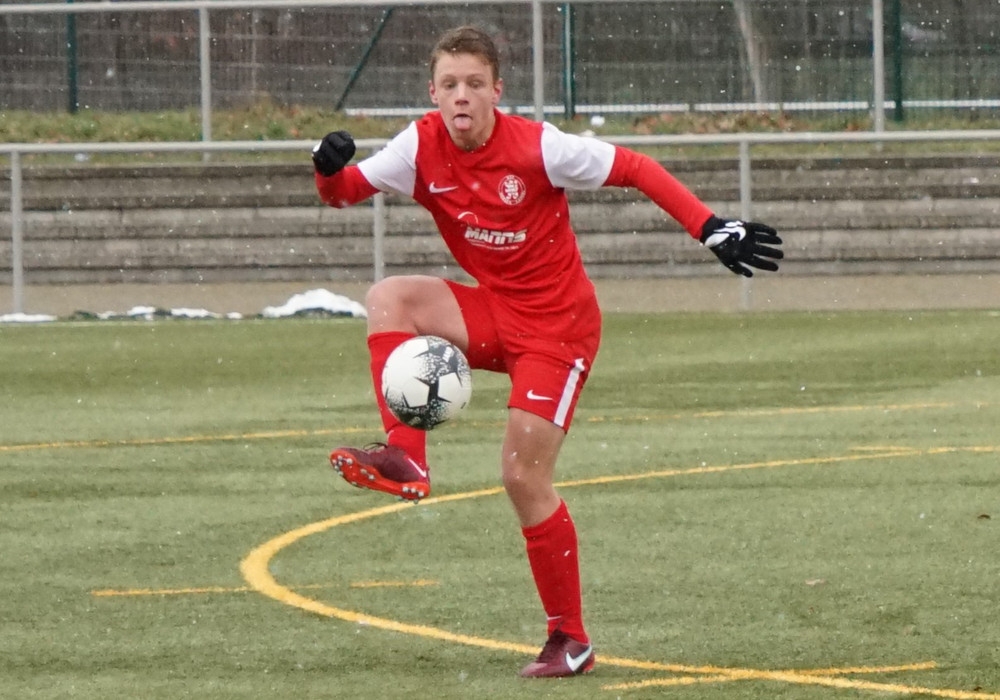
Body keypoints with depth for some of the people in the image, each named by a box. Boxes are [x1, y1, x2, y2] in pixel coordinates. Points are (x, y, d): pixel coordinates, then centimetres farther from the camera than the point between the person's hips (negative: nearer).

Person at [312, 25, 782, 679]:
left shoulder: (538, 147, -21)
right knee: (389, 298, -18)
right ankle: (405, 458, -24)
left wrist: (710, 227, -19)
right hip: (492, 314, 5)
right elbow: (346, 192, -1)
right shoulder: (422, 146, -7)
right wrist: (331, 169, -26)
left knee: (524, 477, -9)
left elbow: (635, 169, -14)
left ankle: (571, 640, 3)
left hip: (556, 326, -5)